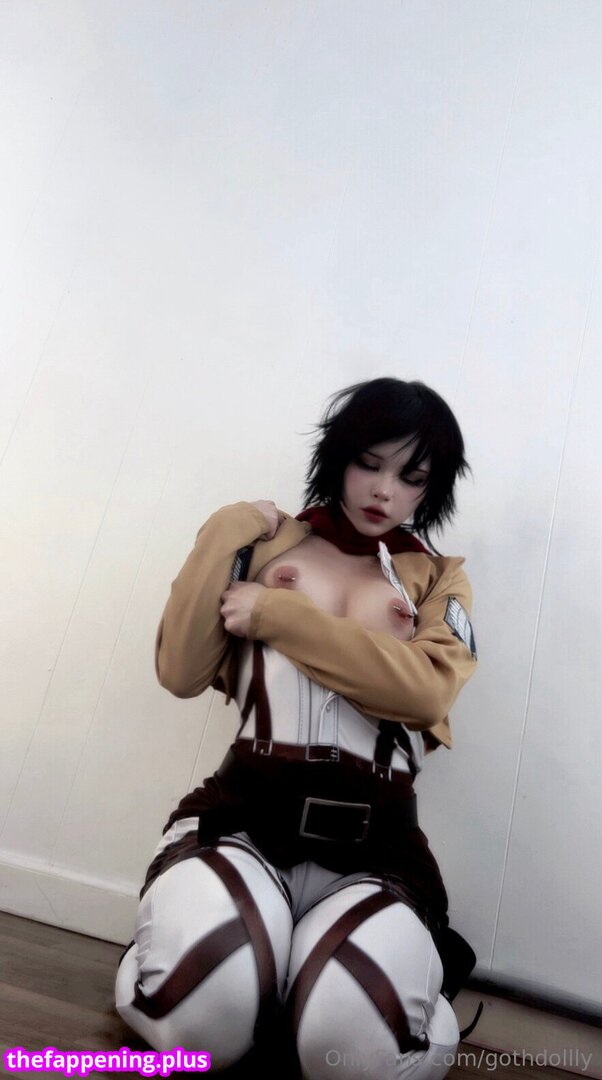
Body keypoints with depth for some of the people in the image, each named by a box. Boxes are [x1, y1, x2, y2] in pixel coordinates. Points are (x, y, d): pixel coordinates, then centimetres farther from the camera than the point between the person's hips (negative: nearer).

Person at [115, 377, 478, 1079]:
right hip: (245, 814, 0)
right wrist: (223, 539, 0)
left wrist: (278, 614, -8)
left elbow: (425, 688, -9)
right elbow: (181, 674, 4)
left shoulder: (438, 580, 13)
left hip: (373, 843, 1)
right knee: (201, 1009, -28)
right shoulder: (264, 543, 13)